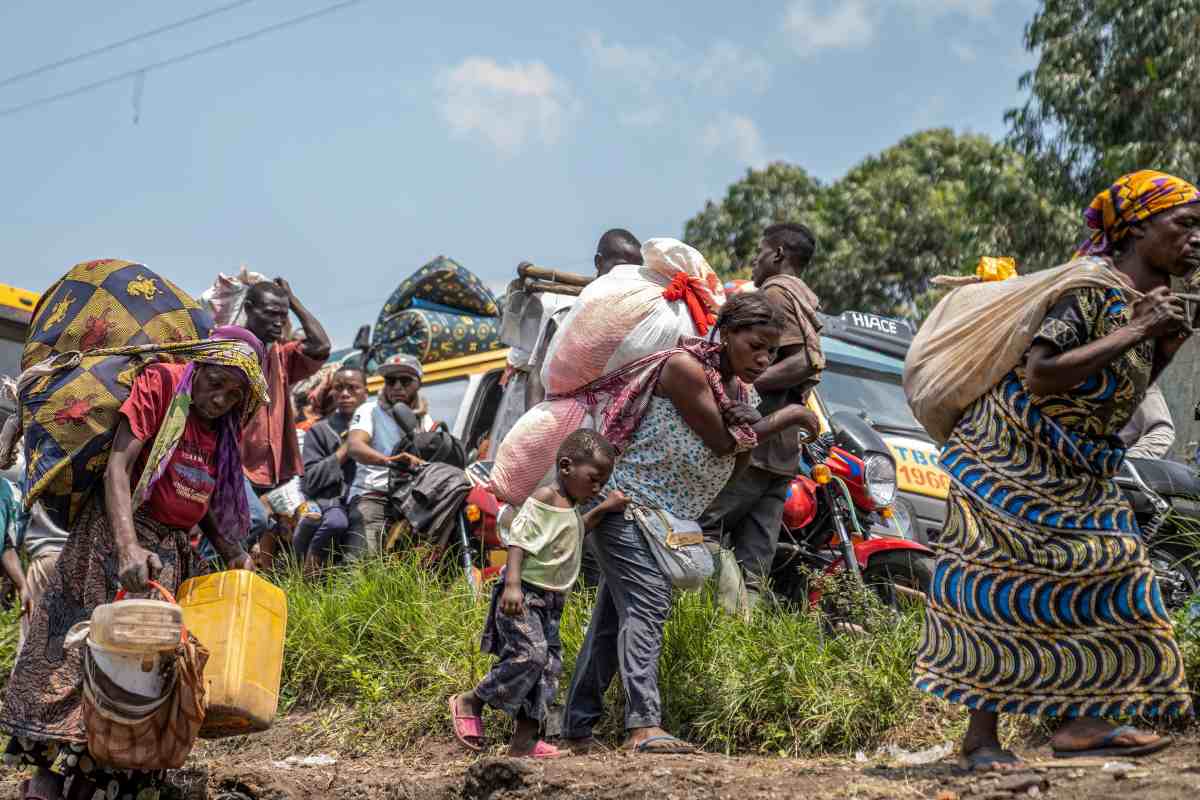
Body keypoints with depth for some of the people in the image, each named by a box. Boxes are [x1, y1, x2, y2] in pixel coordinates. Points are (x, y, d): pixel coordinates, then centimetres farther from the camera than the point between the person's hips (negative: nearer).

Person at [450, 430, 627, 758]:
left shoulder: (571, 509, 18)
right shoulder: (544, 498, -11)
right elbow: (518, 541, -20)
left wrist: (602, 510, 27)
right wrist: (512, 583, -32)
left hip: (550, 602, 10)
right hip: (523, 596, -10)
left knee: (549, 666, 3)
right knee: (531, 654, -22)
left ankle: (524, 739, 5)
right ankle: (469, 702, -6)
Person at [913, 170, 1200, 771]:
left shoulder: (1146, 300, 7)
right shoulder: (1094, 287, -21)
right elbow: (1041, 375, -31)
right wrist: (1132, 333, -26)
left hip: (1074, 473, 10)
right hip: (1015, 457, -10)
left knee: (1104, 579, 6)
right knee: (1003, 590, -6)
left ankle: (1080, 722, 10)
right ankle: (981, 736, 1)